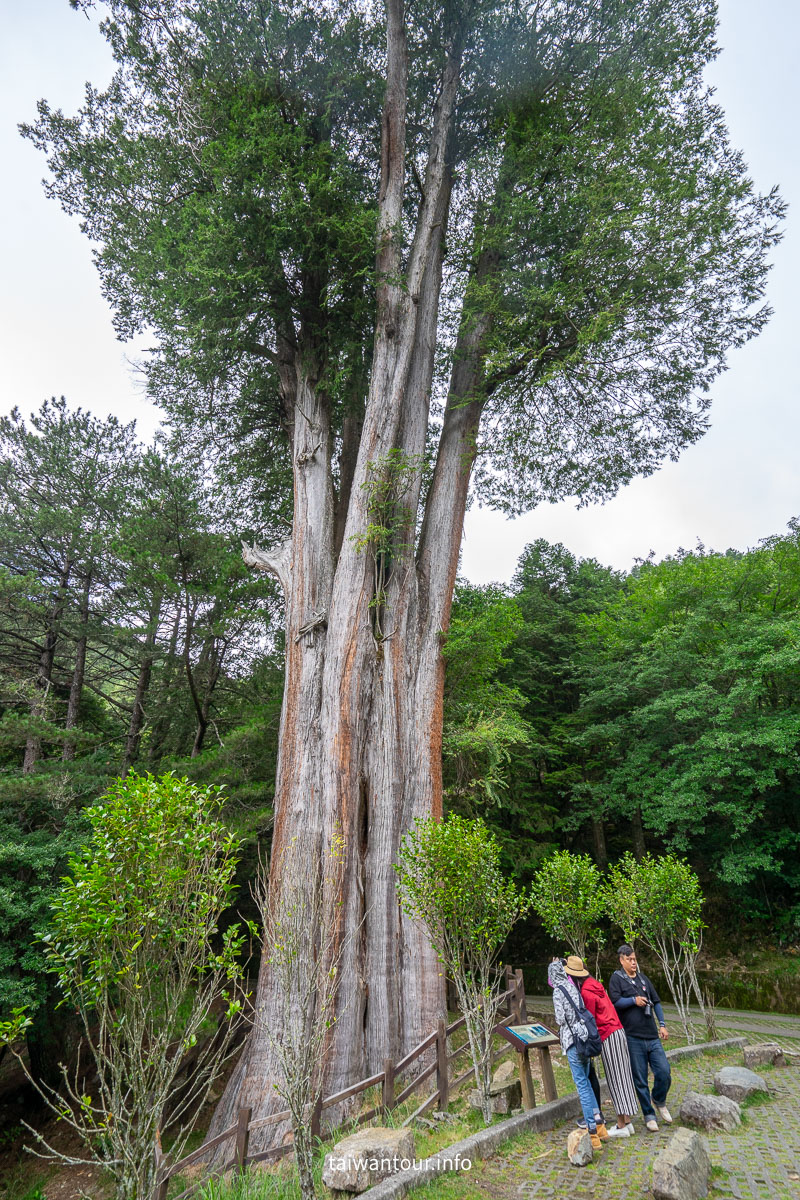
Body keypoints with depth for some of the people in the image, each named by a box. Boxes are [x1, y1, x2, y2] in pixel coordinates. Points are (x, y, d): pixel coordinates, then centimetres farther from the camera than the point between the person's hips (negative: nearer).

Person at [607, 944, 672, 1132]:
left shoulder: (643, 978, 14)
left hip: (652, 1036, 4)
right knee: (640, 1080, 3)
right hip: (632, 1037, -4)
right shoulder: (616, 979, -3)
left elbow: (656, 1002, 19)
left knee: (664, 1072, -2)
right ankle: (649, 1115, 21)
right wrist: (634, 1000, -15)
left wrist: (662, 1024, 10)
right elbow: (614, 1001, -12)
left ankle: (659, 1101, 26)